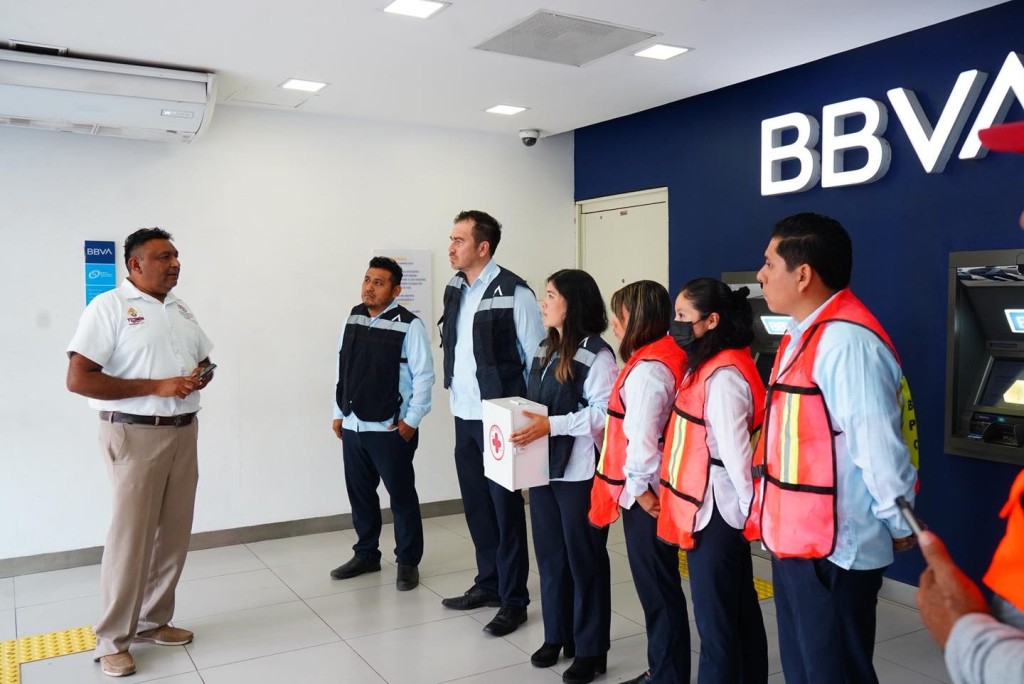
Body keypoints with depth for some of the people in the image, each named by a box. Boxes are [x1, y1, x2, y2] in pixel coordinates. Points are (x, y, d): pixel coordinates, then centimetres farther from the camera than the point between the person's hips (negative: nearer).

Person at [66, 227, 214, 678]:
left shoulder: (181, 310, 12)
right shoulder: (109, 307, -9)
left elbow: (204, 362, 23)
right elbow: (78, 379, -16)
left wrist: (201, 378, -3)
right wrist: (156, 387, -19)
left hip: (183, 432, 7)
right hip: (136, 435, -6)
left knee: (174, 534, 11)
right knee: (131, 536, -1)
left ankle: (154, 621, 26)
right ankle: (112, 641, 14)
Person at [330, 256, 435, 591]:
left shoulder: (409, 325, -12)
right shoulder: (352, 318, 8)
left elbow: (423, 375, -12)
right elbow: (342, 368, 12)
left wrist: (412, 419, -12)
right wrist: (339, 413, 12)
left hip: (391, 429, -6)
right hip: (352, 426, 6)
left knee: (401, 495, 6)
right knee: (359, 493, 16)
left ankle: (408, 561, 20)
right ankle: (366, 554, 33)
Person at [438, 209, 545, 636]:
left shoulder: (514, 293, -14)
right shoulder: (454, 290, 8)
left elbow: (537, 358, -11)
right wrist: (454, 393, 13)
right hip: (464, 416, 7)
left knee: (505, 508, 3)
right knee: (475, 503, 16)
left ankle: (513, 600, 17)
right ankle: (488, 583, 32)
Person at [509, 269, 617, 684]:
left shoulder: (596, 355, -12)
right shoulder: (544, 350, 13)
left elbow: (604, 413, -19)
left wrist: (551, 425, -23)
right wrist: (524, 423, 2)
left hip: (579, 472, -8)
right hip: (543, 468, 8)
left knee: (584, 559, 5)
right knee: (549, 555, 15)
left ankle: (591, 650, 19)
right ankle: (557, 635, 31)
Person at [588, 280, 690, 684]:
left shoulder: (648, 369, -19)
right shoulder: (661, 360, 10)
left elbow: (642, 435, -23)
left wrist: (639, 488, -13)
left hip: (646, 495, -10)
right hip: (649, 491, 10)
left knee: (658, 590, 3)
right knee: (658, 587, 18)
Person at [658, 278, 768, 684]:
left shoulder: (723, 375, -19)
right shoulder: (707, 367, 12)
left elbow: (734, 448, -21)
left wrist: (751, 506, -16)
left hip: (715, 511, -10)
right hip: (710, 507, 10)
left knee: (715, 621, 2)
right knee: (740, 612, 18)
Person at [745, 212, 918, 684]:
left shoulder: (847, 340, -23)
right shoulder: (803, 335, 10)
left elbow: (879, 447, -23)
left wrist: (899, 526, -10)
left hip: (833, 549, -10)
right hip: (795, 539, 10)